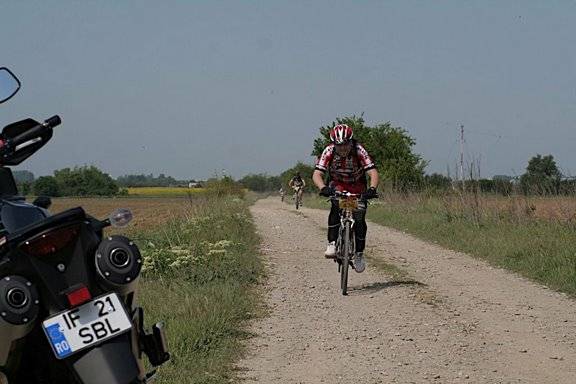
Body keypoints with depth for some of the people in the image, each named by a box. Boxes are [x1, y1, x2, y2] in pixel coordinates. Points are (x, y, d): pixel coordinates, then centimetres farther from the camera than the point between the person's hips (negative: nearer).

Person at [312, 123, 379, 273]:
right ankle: (332, 243, -25)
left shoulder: (359, 151, -29)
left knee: (359, 218, -13)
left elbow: (373, 172, -35)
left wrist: (372, 189, -55)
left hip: (358, 186, 0)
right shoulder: (329, 151, -26)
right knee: (336, 207, -30)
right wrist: (323, 188, -53)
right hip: (337, 185, 0)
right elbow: (317, 174, -33)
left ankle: (359, 253, 6)